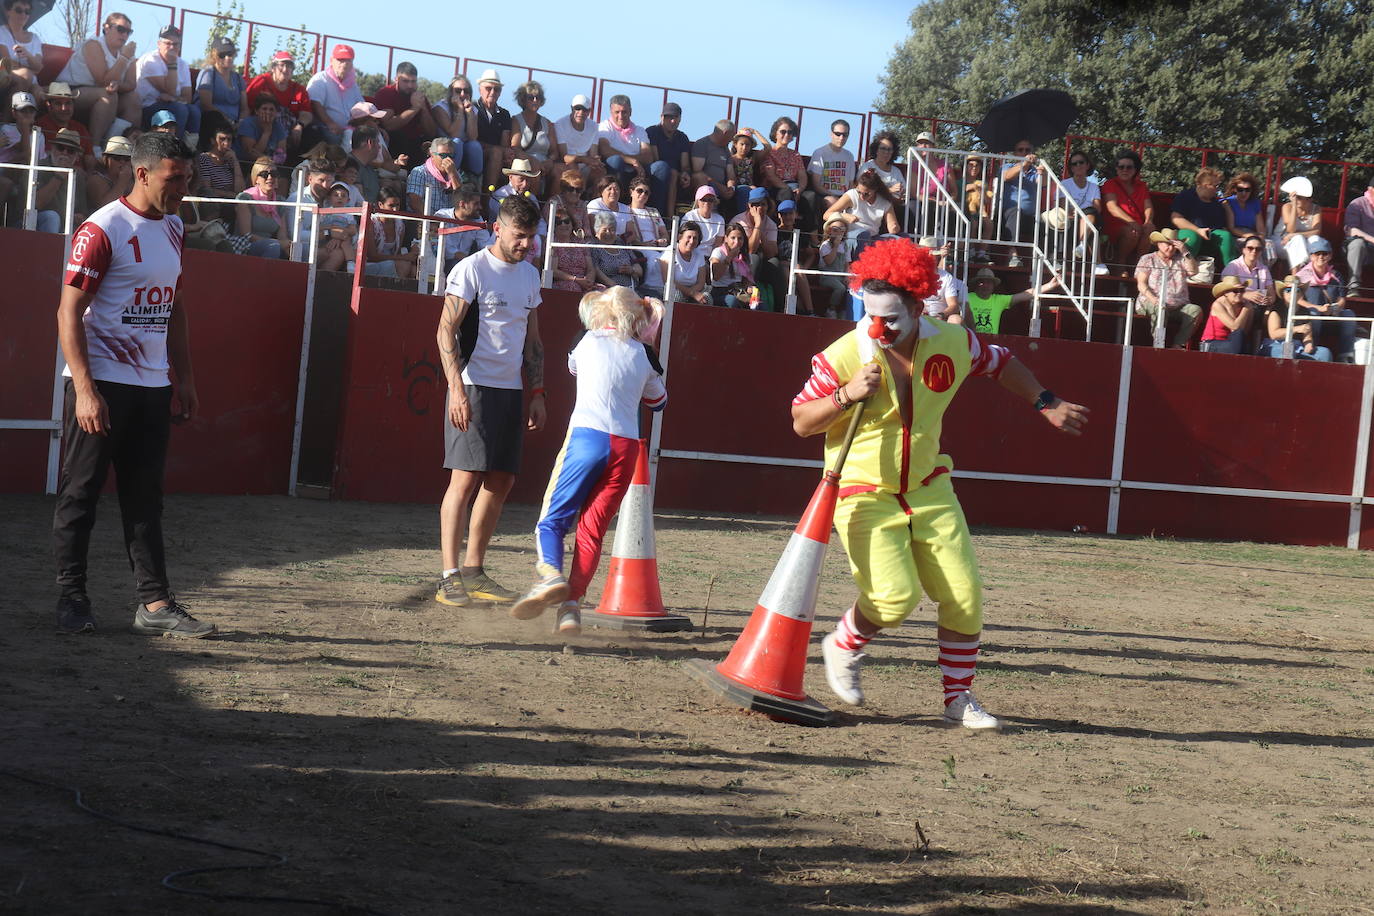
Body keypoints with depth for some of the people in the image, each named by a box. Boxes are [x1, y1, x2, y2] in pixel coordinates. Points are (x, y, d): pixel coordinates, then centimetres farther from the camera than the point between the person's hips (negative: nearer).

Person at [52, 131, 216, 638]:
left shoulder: (172, 229, 12)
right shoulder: (102, 230, -12)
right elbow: (69, 312, -15)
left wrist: (184, 380, 16)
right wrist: (85, 390, -21)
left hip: (154, 387, 7)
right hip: (102, 385, -7)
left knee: (145, 500, 8)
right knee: (80, 495, 2)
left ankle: (155, 603, 9)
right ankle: (70, 597, 11)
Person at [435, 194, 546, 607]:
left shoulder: (529, 275, 14)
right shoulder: (471, 269, -7)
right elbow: (446, 332, -11)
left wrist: (537, 393, 14)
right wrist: (457, 389, -19)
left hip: (511, 390, 7)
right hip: (473, 387, -7)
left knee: (501, 481, 7)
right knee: (466, 477, -11)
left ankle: (473, 571, 16)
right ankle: (449, 576, -10)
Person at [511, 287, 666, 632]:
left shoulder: (588, 341, 10)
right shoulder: (644, 355, 14)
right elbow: (658, 400, 30)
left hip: (587, 436, -3)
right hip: (627, 447, 3)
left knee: (552, 518, 1)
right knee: (592, 530, 6)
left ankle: (550, 573, -27)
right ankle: (572, 604, -7)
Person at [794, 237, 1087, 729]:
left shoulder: (952, 343, -7)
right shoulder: (843, 357, -17)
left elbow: (1001, 363, 14)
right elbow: (800, 421, -10)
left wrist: (1047, 404, 14)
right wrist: (846, 396, -26)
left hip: (929, 490, 4)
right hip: (864, 494, -4)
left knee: (965, 595, -3)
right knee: (896, 596, -19)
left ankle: (958, 699, 14)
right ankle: (842, 647, 13)